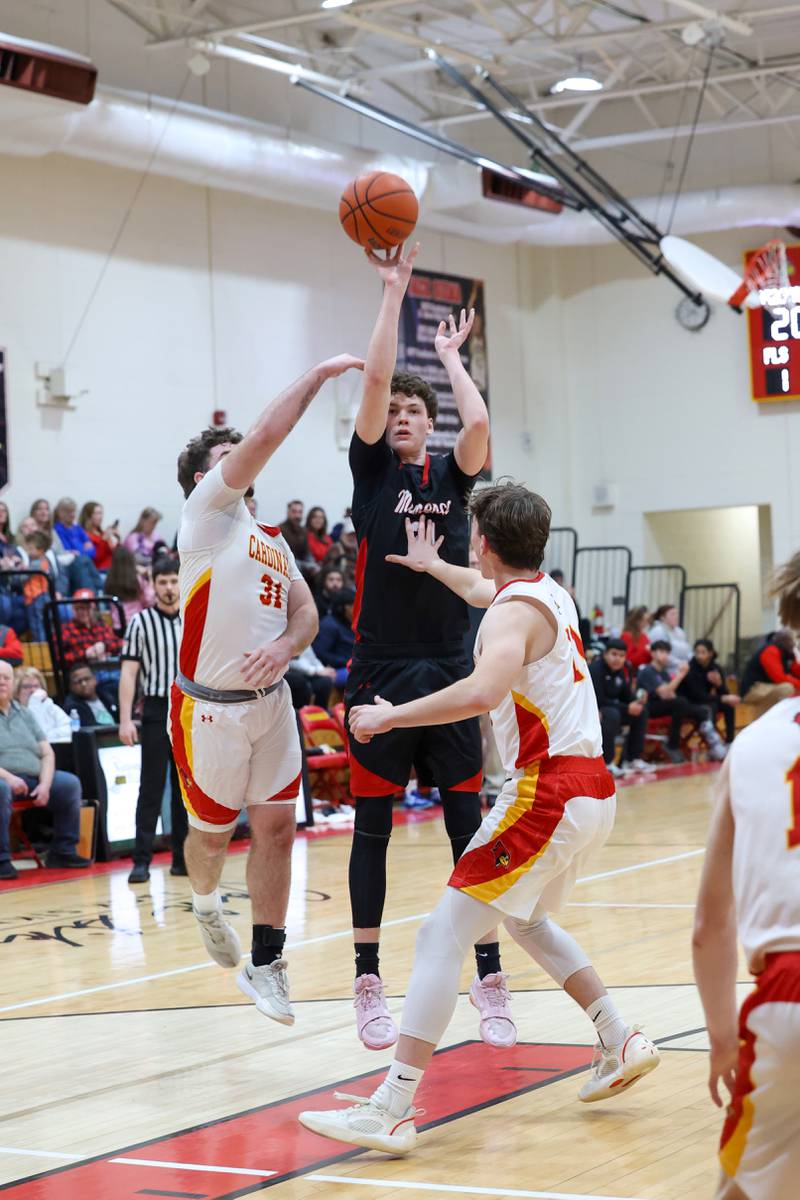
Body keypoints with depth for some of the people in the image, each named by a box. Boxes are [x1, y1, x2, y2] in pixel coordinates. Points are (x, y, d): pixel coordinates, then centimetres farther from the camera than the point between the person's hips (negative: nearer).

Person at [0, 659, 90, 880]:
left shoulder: (24, 714, 22)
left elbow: (47, 753, 15)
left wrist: (45, 784, -5)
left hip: (33, 778, 6)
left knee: (70, 783, -13)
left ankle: (63, 851, -3)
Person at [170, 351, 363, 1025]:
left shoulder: (273, 540, 17)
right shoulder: (207, 512, -6)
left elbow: (306, 613, 10)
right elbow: (268, 437, -16)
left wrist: (285, 645, -12)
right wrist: (319, 375, -10)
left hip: (270, 702, 6)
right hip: (210, 708, -6)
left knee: (277, 827, 1)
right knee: (213, 833, 8)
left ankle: (265, 965, 8)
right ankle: (205, 905, 39)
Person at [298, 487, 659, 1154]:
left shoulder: (514, 612, -13)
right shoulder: (550, 592, 15)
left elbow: (483, 692, -33)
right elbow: (483, 590, 40)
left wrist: (390, 716, -24)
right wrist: (432, 566, 55)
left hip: (548, 795, -10)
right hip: (593, 790, 10)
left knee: (444, 937, -11)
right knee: (525, 919, 31)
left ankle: (392, 1111, -17)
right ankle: (621, 1044, 32)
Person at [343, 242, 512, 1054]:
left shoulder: (452, 475, 8)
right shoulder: (372, 470, 3)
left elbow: (478, 424, -13)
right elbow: (375, 380, -9)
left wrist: (449, 354, 2)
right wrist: (393, 291, -9)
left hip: (448, 670, 2)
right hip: (381, 672, -2)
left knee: (469, 827, 3)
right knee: (371, 829, 4)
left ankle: (489, 984, 9)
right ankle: (369, 984, 13)